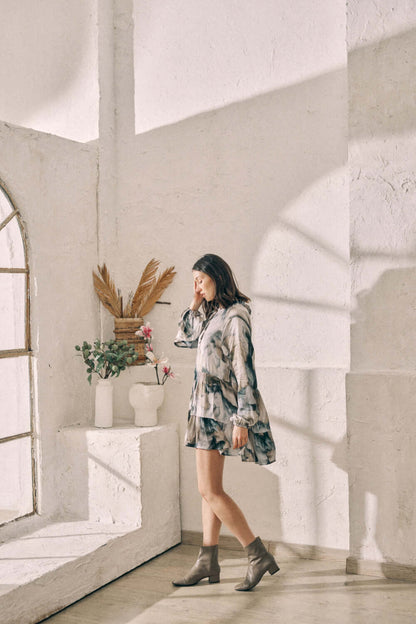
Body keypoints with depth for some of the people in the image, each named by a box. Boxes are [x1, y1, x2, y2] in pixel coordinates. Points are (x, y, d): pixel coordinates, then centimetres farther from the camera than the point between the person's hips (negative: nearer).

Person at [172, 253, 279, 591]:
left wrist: (241, 420, -22)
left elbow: (243, 369, -19)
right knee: (210, 489, 12)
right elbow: (184, 338, 24)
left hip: (221, 409, -10)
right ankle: (208, 562, 20)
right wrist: (195, 304, 11)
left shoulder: (235, 316, -15)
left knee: (210, 490, -7)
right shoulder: (213, 314, 12)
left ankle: (259, 555, 1)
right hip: (208, 408, 10)